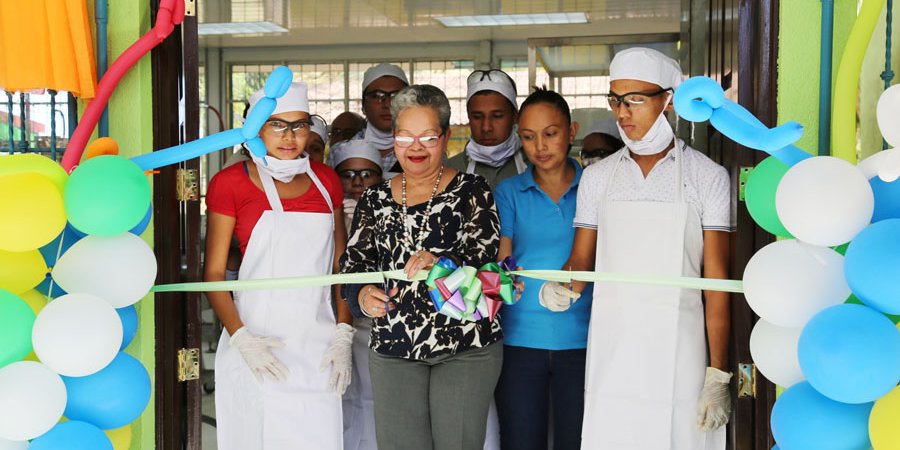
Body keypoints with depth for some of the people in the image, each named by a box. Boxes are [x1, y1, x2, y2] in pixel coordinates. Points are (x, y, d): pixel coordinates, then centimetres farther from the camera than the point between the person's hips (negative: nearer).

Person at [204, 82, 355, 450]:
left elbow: (341, 264, 12)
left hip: (317, 343, 3)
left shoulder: (325, 180, 9)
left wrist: (343, 335, 2)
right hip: (255, 344, -3)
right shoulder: (230, 183, -3)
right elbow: (213, 273, -2)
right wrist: (241, 338, -13)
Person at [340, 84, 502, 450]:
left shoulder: (471, 191, 0)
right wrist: (362, 295, -13)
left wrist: (443, 262, -31)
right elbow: (354, 263, 9)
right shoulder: (375, 199, 10)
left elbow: (484, 254, -11)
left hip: (466, 344, -2)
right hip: (392, 348, 3)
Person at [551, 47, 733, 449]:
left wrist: (718, 374, -7)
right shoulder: (597, 177, 11)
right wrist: (565, 288, -10)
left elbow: (717, 280, -2)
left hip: (679, 356, -2)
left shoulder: (708, 177, 1)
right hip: (609, 353, 3)